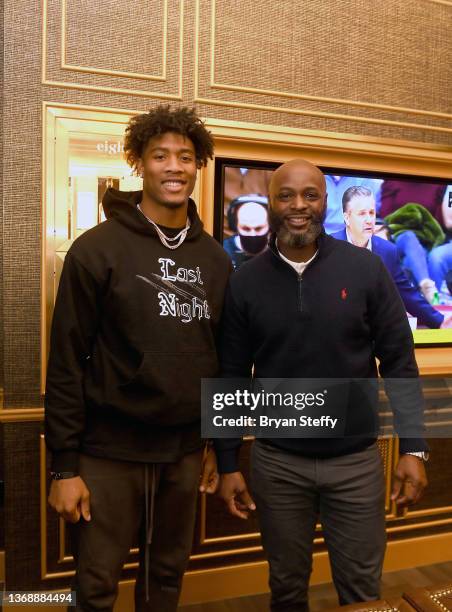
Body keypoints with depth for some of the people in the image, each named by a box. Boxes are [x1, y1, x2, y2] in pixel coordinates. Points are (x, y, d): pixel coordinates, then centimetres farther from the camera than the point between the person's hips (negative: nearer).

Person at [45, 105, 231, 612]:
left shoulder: (215, 258, 5)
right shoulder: (97, 248, -8)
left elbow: (224, 355, 10)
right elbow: (66, 362, -9)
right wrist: (64, 465, -10)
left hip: (184, 452, 4)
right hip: (109, 451, -3)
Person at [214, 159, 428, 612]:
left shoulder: (366, 269, -7)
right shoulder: (245, 282, -5)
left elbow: (399, 362, -2)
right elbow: (231, 377, -1)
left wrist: (414, 447, -6)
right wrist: (228, 464, 0)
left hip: (356, 459, 0)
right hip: (276, 461, 1)